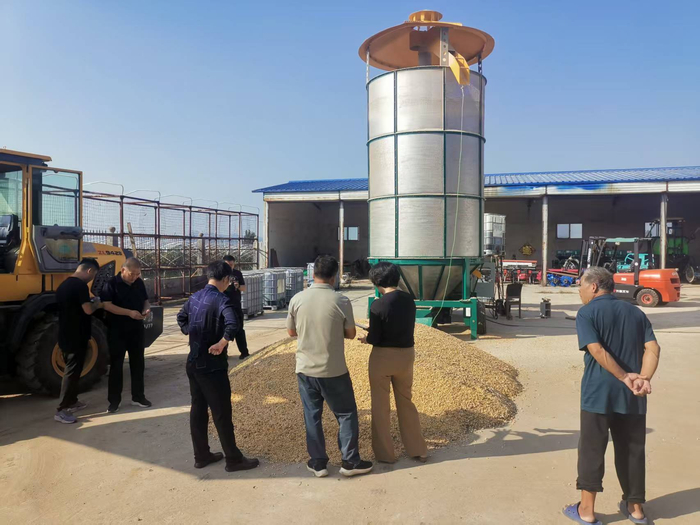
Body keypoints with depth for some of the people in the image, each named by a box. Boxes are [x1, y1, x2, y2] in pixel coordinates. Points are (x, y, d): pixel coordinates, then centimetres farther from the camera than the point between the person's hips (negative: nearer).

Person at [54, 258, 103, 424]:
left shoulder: (64, 284, 12)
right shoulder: (80, 285, -18)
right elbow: (88, 310, -21)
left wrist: (90, 303, 18)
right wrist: (97, 304, -2)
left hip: (65, 336, 10)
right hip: (76, 337, -10)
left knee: (71, 369, 19)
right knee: (72, 372, -5)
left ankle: (72, 402, 30)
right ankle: (61, 410, -2)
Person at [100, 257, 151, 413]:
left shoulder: (139, 283, 5)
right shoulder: (112, 284, -11)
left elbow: (145, 300, 15)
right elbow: (107, 305, -19)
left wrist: (146, 308, -8)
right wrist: (129, 312, -26)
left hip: (136, 329, 5)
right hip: (117, 331, -5)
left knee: (138, 363, 10)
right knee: (116, 365, 3)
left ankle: (138, 397, 22)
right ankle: (114, 400, 13)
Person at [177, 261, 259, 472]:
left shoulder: (194, 297, 6)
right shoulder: (221, 300, -19)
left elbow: (181, 318, 23)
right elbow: (232, 326, -36)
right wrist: (221, 344, -23)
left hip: (193, 363, 8)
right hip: (212, 366, -8)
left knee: (198, 409, 16)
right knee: (222, 413, 2)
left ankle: (201, 455, 27)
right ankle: (234, 459, 14)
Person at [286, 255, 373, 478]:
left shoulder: (297, 299, -5)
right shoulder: (341, 301, -13)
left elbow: (291, 332, 5)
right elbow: (351, 334, -3)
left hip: (305, 368, 3)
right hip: (334, 370, -2)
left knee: (312, 416, 14)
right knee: (346, 414, 13)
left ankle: (318, 463, 22)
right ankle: (350, 461, 19)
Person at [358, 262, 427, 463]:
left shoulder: (378, 305, -19)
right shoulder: (409, 300, -1)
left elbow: (374, 339, -16)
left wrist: (365, 339, 6)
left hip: (383, 357, -5)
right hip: (406, 355, 5)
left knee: (381, 406, 11)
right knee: (406, 402, 20)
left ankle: (385, 453, 22)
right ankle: (418, 450, 27)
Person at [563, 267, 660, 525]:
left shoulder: (587, 313, -5)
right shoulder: (636, 312, 11)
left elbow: (597, 351, -18)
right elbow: (652, 348, -2)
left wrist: (624, 377, -14)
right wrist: (644, 378, -13)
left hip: (598, 392, -5)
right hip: (631, 396, 5)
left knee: (592, 450, 5)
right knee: (632, 450, 16)